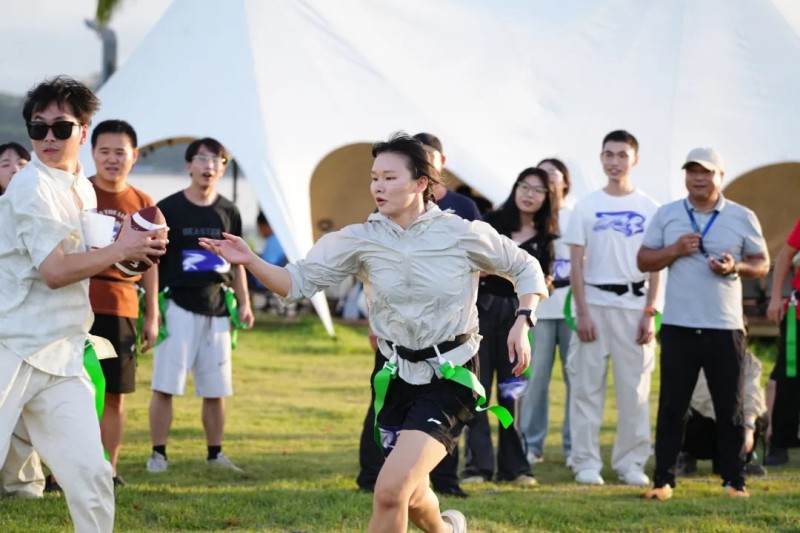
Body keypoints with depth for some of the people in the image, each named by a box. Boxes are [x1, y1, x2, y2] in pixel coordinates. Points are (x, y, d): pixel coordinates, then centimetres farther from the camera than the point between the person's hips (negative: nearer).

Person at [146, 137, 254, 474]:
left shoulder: (228, 212, 10)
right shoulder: (168, 209, -2)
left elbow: (237, 262, 17)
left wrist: (244, 303, 10)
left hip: (217, 308, 4)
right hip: (178, 305, -4)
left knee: (216, 388, 7)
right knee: (165, 384, -6)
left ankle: (215, 453, 18)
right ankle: (158, 453, 1)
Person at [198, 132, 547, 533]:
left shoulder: (463, 235, -9)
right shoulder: (361, 240, -4)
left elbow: (525, 267, 5)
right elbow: (300, 281, -5)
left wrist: (523, 322, -11)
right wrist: (250, 261, -22)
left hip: (450, 377, -4)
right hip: (395, 376, 4)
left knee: (390, 490, -21)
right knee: (410, 496, 19)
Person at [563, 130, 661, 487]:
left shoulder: (649, 208, 7)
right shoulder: (587, 207, 5)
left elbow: (655, 265, 6)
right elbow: (576, 263, 3)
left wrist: (649, 312, -3)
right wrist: (583, 312, -6)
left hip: (635, 305, 0)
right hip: (595, 302, 0)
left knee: (635, 388, 1)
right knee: (587, 386, -1)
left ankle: (631, 463, 9)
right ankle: (586, 463, 4)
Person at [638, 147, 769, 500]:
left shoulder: (742, 218, 4)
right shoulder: (666, 215, 7)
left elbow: (762, 265, 8)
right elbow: (643, 261, 7)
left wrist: (736, 268, -13)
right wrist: (674, 250, -10)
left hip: (725, 328, 0)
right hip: (678, 326, 1)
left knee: (730, 407, 3)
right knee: (671, 405, 2)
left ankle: (734, 480, 12)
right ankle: (663, 480, 6)